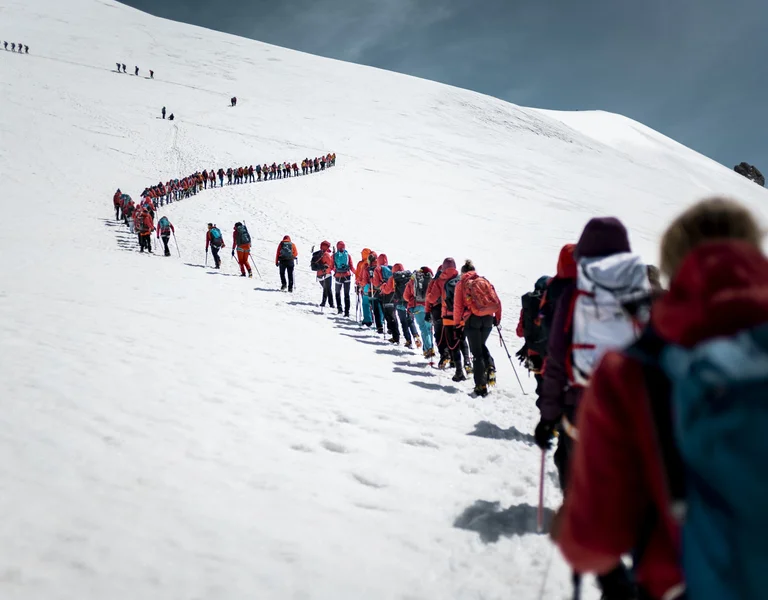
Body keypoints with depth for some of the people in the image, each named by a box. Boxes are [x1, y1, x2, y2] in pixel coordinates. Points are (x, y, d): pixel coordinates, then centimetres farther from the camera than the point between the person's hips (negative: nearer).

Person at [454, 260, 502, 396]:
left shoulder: (461, 283, 4)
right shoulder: (485, 281, 12)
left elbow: (458, 305, 1)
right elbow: (496, 301, 7)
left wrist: (457, 322, 9)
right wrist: (497, 318, 16)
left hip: (472, 319, -3)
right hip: (488, 319, 3)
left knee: (477, 352, 1)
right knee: (481, 345, 26)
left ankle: (481, 386, -3)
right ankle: (490, 367, 1)